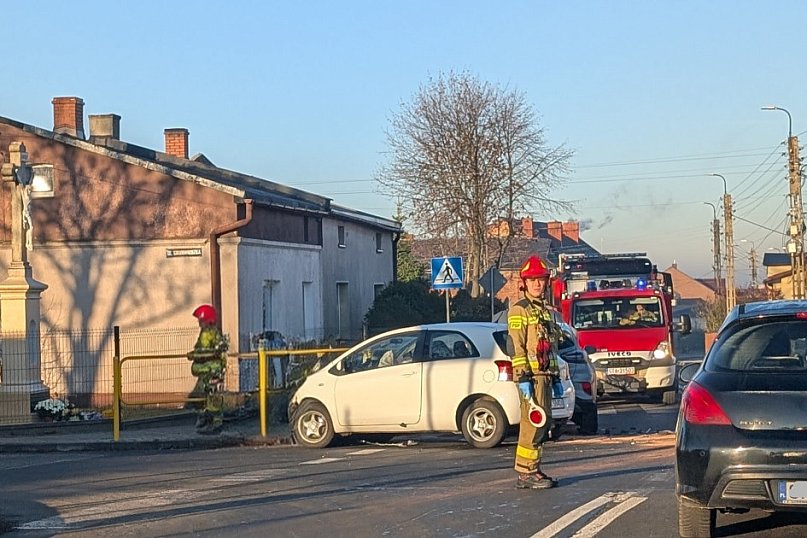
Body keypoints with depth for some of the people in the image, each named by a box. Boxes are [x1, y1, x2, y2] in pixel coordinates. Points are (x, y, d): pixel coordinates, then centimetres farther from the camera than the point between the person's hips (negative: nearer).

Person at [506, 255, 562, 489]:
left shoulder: (545, 310, 20)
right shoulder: (519, 310, -6)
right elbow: (515, 346, -14)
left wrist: (555, 377, 21)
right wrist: (523, 378, -20)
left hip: (545, 375, 9)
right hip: (531, 375, -9)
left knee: (543, 423, 10)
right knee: (533, 422, -12)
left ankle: (534, 470, 17)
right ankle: (525, 474, -10)